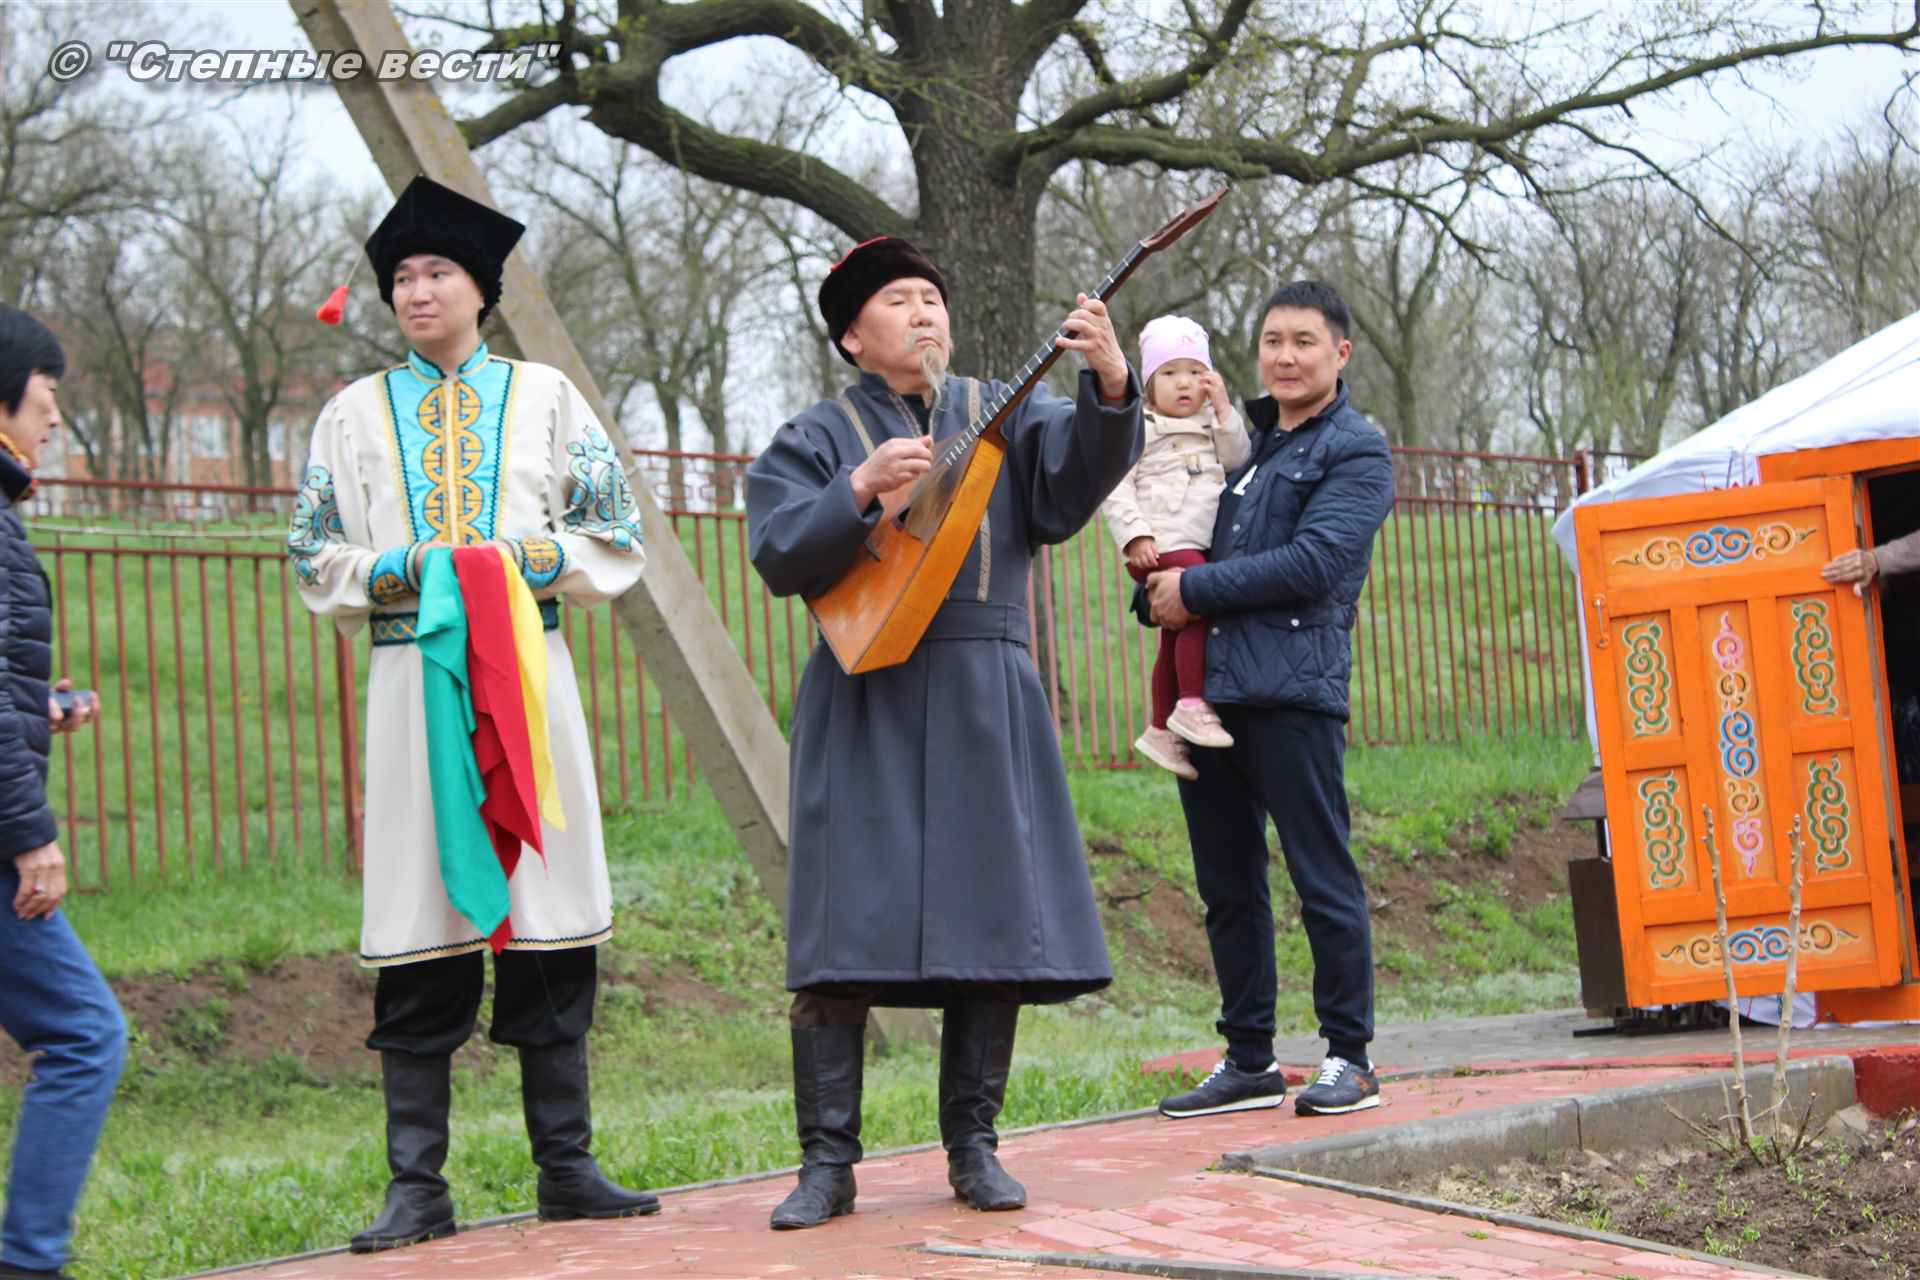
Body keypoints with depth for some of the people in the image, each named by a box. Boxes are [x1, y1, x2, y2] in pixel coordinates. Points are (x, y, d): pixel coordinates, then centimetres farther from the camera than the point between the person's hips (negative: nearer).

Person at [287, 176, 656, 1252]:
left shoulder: (544, 396, 11)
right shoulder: (357, 413, 12)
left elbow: (616, 537, 8)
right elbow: (317, 560, 9)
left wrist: (526, 555, -9)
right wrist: (405, 566, -9)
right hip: (414, 681, 0)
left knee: (550, 929, -1)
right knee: (422, 937, -4)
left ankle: (566, 1166, 7)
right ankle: (419, 1186, 0)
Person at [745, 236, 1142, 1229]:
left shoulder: (1003, 414, 11)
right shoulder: (817, 440, 8)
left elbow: (1079, 477, -8)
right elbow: (779, 558, -6)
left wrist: (1109, 385, -26)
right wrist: (863, 487, -20)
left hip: (984, 700, 2)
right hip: (866, 703, -2)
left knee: (993, 922, 1)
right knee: (842, 929, -7)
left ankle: (972, 1147, 11)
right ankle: (827, 1161, -2)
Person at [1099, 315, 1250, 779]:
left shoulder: (1211, 426, 19)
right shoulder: (1139, 427, -4)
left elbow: (1237, 460, 5)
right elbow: (1115, 484, -10)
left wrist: (1223, 409, -2)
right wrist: (1135, 534, -20)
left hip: (1198, 547, 8)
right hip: (1163, 545, -8)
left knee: (1177, 635, 13)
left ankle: (1161, 731, 21)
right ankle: (1192, 706, -19)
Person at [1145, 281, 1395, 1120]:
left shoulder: (1357, 451, 0)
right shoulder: (1243, 438, 22)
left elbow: (1312, 563, -12)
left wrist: (1193, 590, -9)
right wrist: (1158, 578, 10)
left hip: (1293, 688, -7)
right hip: (1210, 687, 7)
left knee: (1322, 877, -4)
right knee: (1227, 884, 9)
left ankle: (1348, 1058, 3)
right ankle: (1248, 1060, 16)